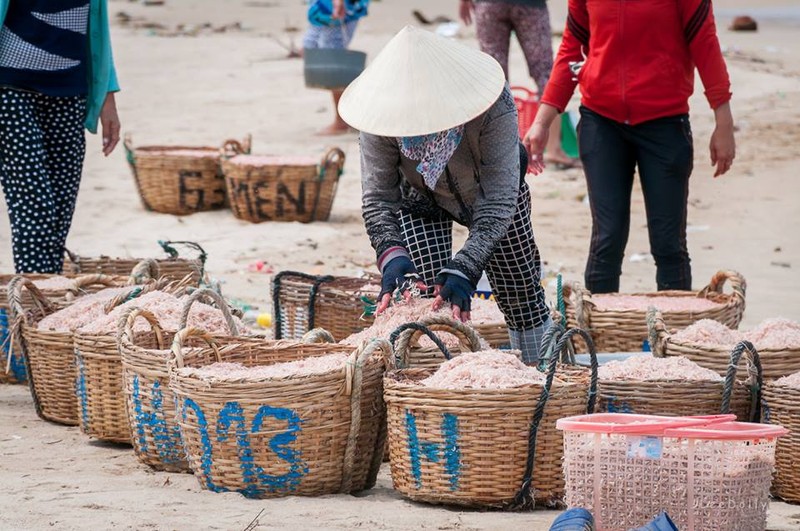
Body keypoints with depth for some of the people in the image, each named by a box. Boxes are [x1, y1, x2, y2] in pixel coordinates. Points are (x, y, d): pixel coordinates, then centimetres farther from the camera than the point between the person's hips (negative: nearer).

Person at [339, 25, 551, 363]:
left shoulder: (494, 104, -43)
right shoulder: (381, 111, -36)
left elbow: (498, 200, -42)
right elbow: (377, 199, -31)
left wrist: (464, 268, -53)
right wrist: (392, 257, -50)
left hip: (489, 192, 0)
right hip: (421, 200, 0)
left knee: (522, 297, 10)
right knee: (426, 300, -14)